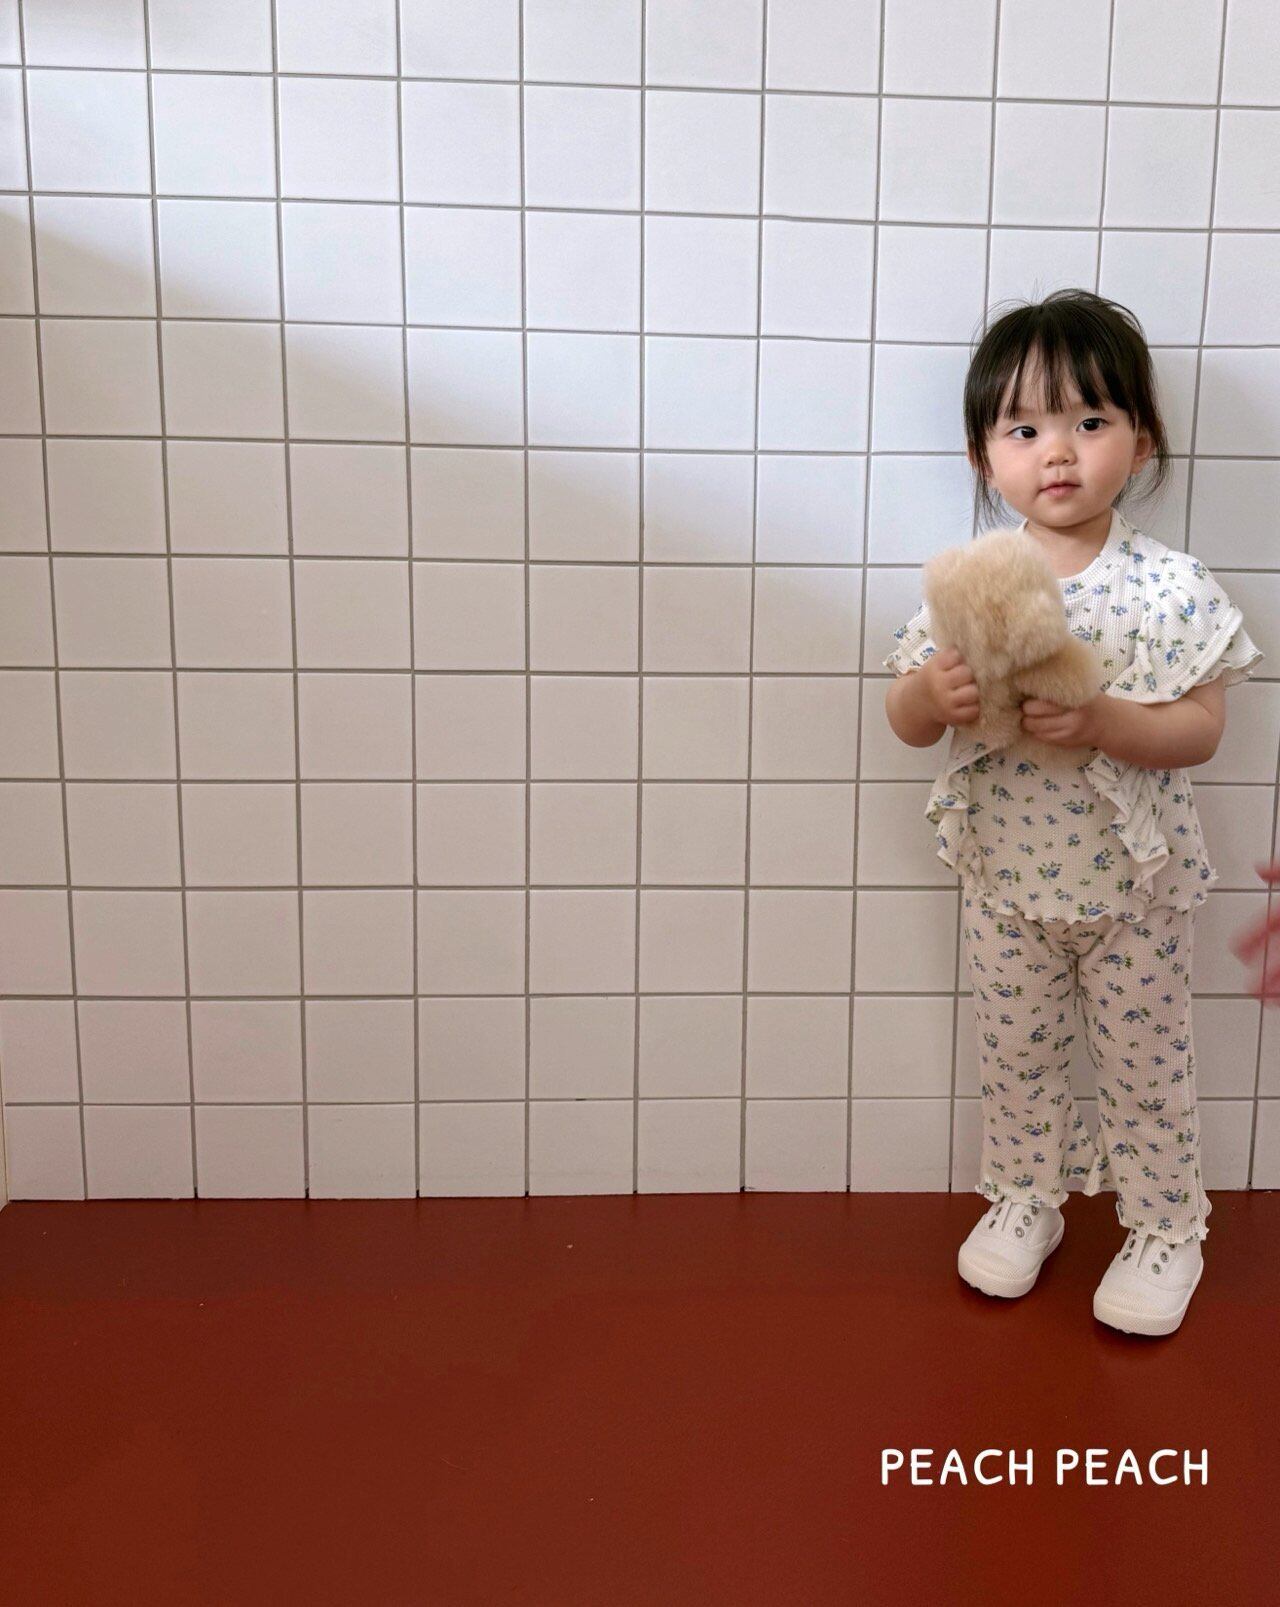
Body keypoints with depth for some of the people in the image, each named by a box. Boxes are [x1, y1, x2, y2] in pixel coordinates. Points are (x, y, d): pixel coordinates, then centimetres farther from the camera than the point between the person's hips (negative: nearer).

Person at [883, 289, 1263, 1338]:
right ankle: (1024, 1200, 41)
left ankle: (1167, 1227, 37)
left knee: (1147, 1066, 14)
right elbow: (906, 720, -4)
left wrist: (1099, 720, -32)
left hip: (1134, 884, -2)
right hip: (1007, 877, 3)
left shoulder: (1169, 586, -13)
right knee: (1016, 1055, 19)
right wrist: (931, 693, -27)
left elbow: (1202, 730, -16)